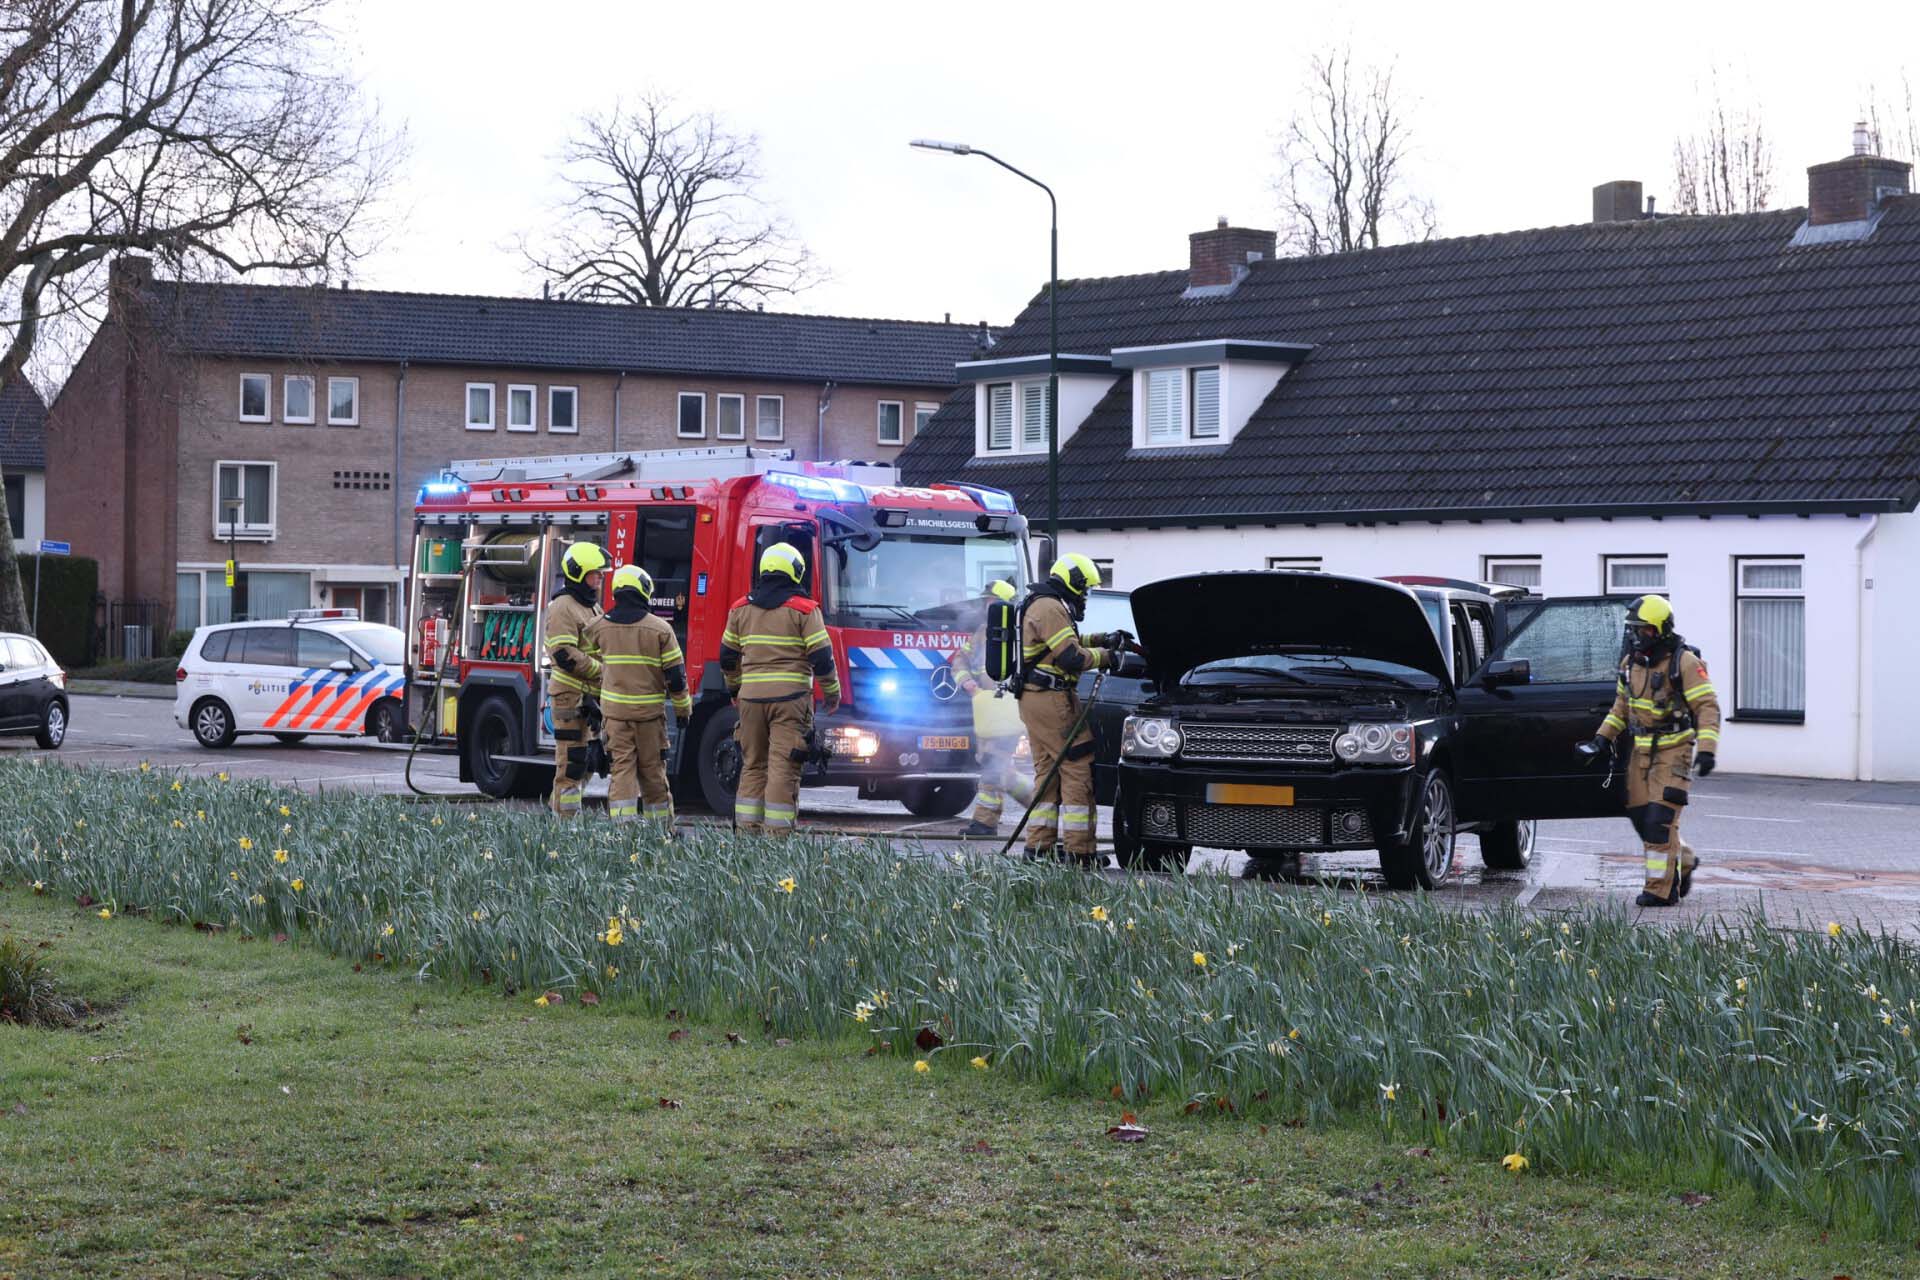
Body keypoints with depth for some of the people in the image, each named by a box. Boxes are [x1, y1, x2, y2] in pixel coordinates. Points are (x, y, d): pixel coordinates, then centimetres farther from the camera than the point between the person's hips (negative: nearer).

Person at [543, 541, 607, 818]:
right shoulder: (563, 607, -11)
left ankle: (558, 810, 18)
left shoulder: (592, 607, 20)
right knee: (572, 762, -8)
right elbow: (565, 655, -20)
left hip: (591, 697, 9)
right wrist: (601, 671, -18)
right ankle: (567, 820, -7)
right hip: (571, 694, -9)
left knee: (586, 762, 12)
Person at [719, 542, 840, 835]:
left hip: (751, 698, 4)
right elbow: (822, 657, -5)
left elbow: (728, 657, 16)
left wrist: (735, 690, 31)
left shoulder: (741, 608, 9)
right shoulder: (804, 610, -4)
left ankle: (747, 828, 9)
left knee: (752, 765, 12)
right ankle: (776, 831, -9)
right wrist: (832, 693, 8)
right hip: (790, 696, -4)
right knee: (783, 767, -5)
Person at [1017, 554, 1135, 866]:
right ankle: (1078, 850, -11)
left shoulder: (1043, 606, 20)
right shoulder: (1051, 609, -14)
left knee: (1047, 771, 14)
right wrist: (1105, 657, -4)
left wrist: (1104, 640, 23)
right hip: (1052, 699, -11)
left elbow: (1068, 641, 31)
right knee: (1078, 769, -9)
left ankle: (1039, 845, 14)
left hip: (1033, 699, 11)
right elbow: (1072, 657, -19)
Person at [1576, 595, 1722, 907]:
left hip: (1674, 752, -7)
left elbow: (1708, 707, -16)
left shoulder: (1684, 663, -13)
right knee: (1640, 816, 7)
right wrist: (1602, 739, 14)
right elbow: (1621, 705, 22)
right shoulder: (1631, 662, 9)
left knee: (1660, 819, -12)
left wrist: (1706, 749, -25)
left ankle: (1661, 889, -8)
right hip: (1642, 751, 7)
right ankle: (1684, 861, 29)